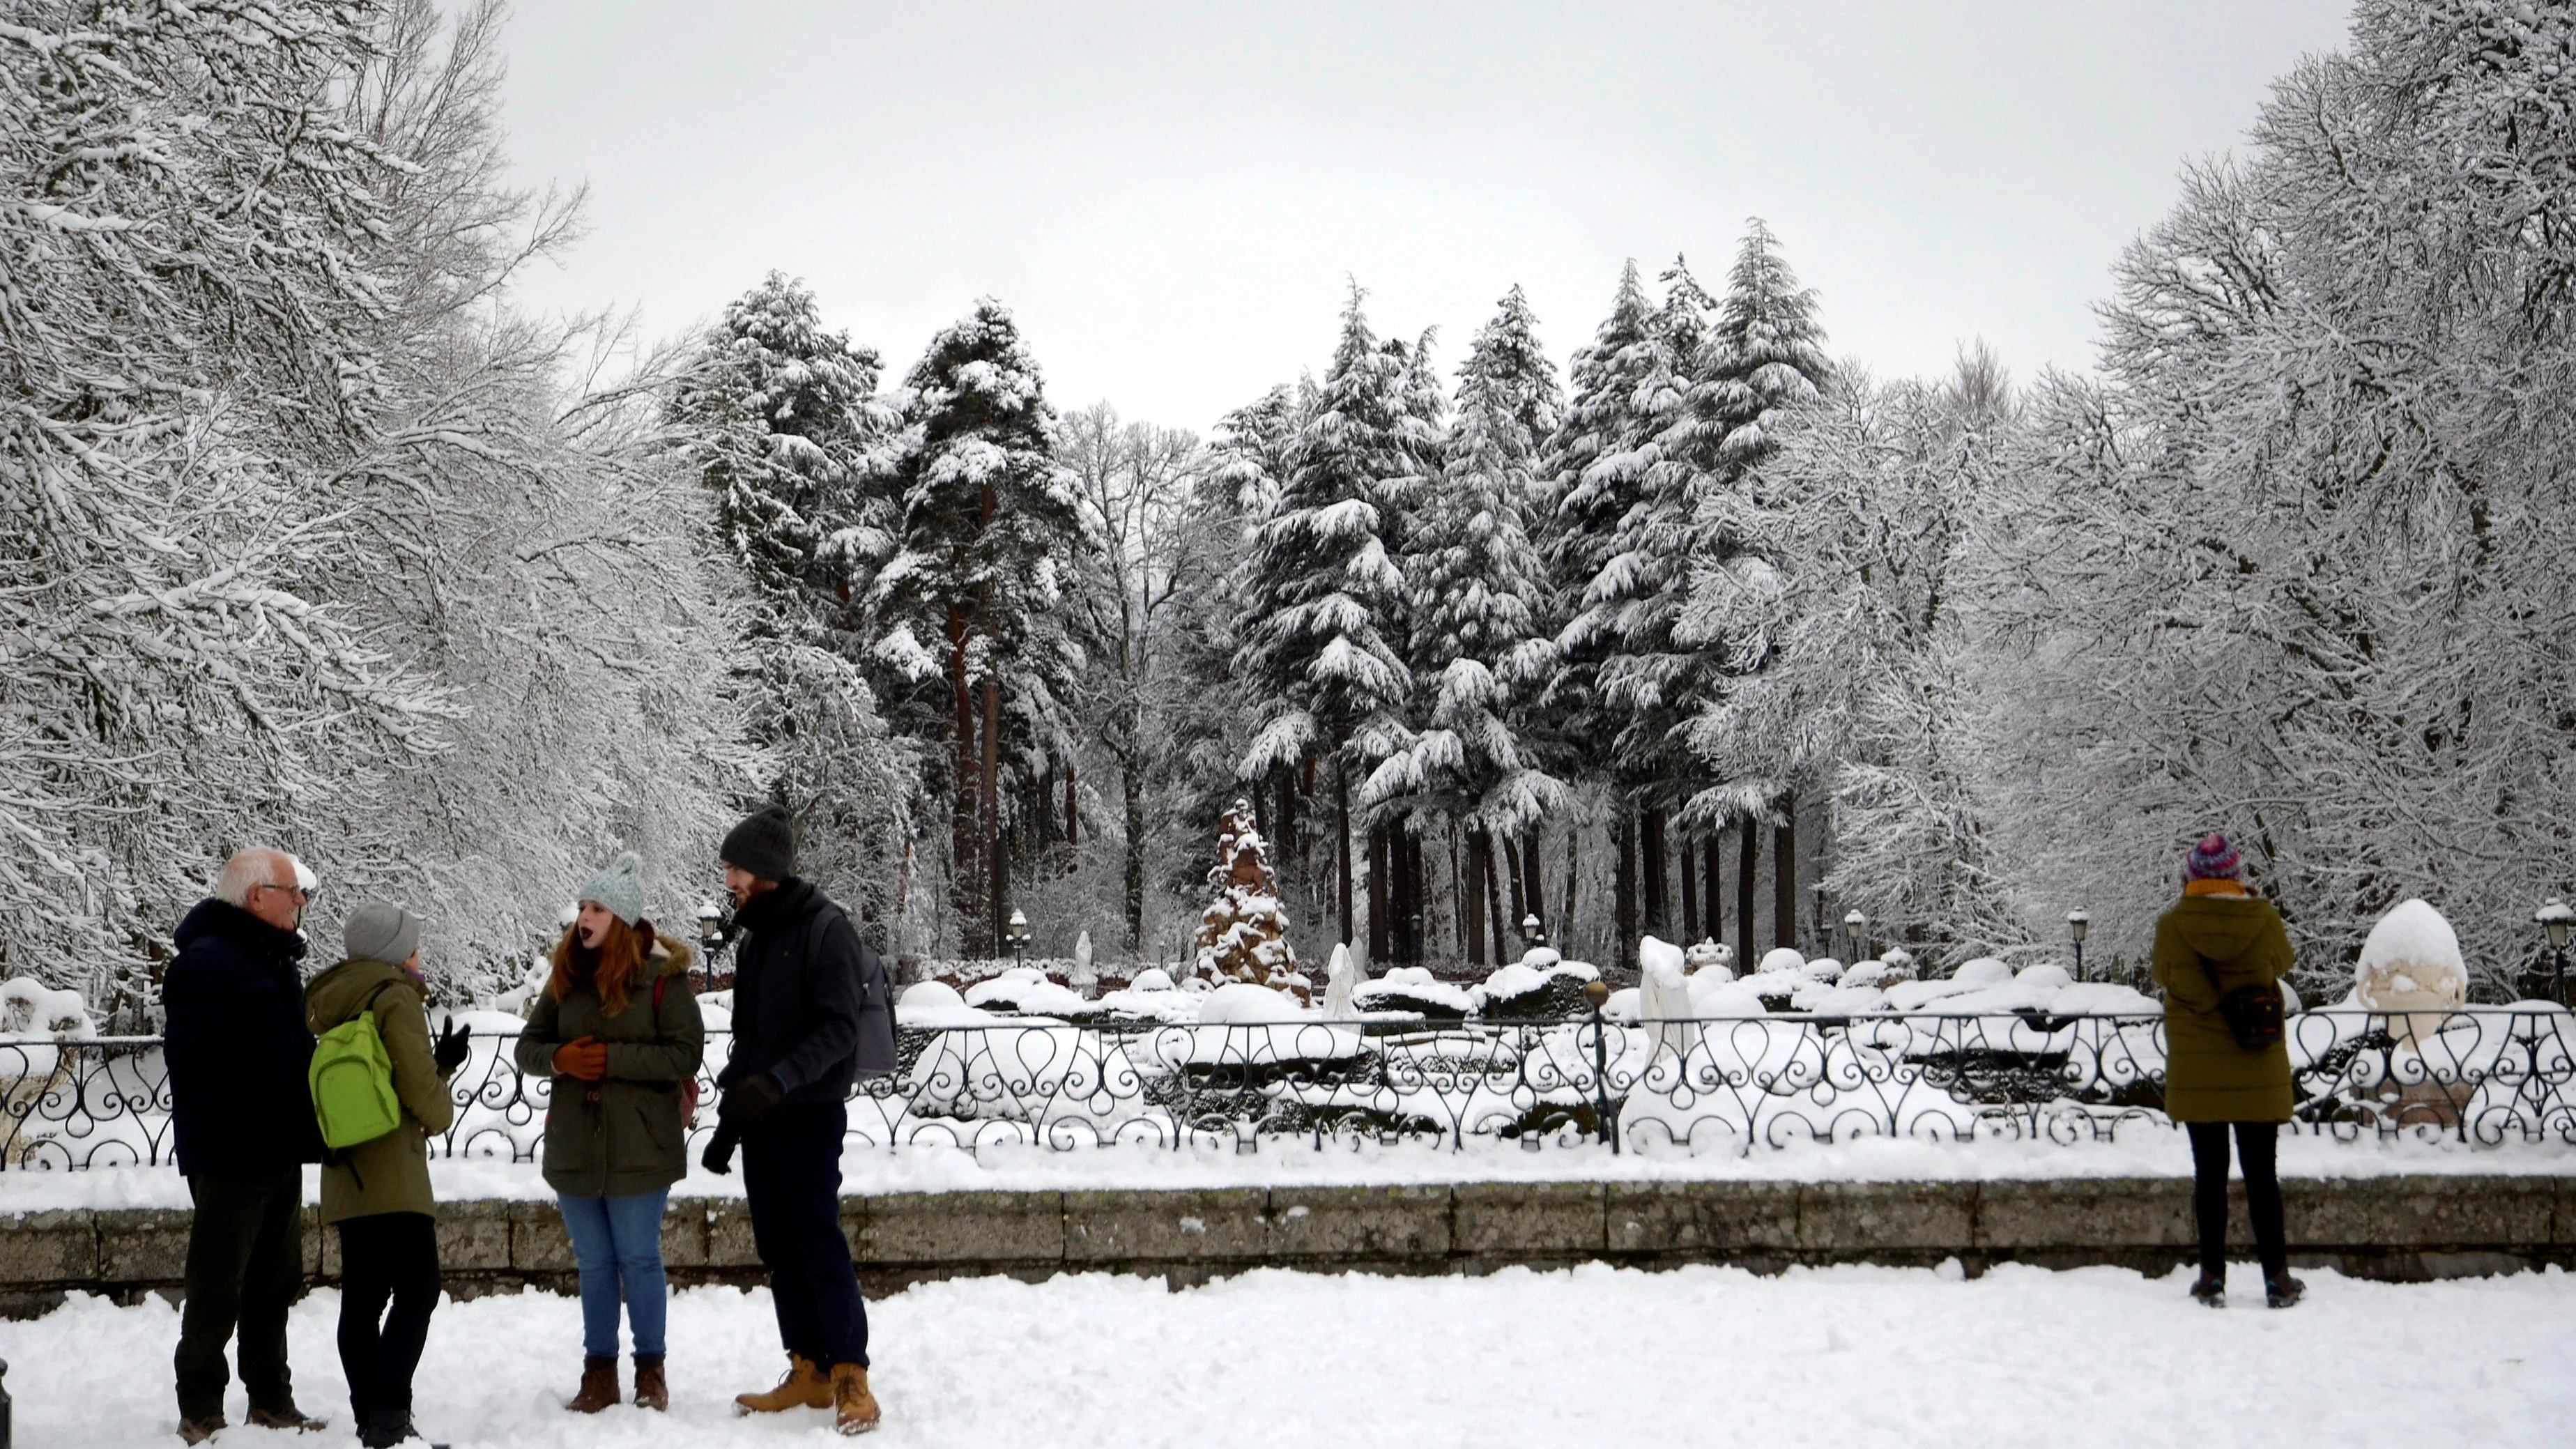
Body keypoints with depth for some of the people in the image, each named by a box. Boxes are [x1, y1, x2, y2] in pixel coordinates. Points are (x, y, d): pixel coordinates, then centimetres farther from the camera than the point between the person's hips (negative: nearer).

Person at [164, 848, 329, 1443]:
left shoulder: (276, 960, 15)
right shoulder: (206, 963, -15)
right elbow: (198, 1065, -21)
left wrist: (304, 1129, 17)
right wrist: (238, 1134, -24)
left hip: (279, 1157, 10)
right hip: (229, 1161, -9)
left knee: (275, 1284, 16)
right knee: (219, 1289, -1)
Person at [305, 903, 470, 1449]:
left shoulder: (330, 1001, 16)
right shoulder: (395, 998, -10)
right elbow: (419, 1086, -15)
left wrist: (442, 1061, 14)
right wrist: (441, 1114, 6)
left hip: (346, 1173, 9)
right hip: (393, 1172, -9)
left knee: (363, 1297, 9)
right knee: (416, 1291, -10)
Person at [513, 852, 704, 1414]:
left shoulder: (662, 975, -9)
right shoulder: (567, 976, 6)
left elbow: (685, 1054, -14)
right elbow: (527, 1047, 10)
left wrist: (611, 1058, -19)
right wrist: (560, 1058, -12)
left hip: (638, 1150, -4)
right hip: (574, 1149, 5)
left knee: (639, 1259, 4)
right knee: (594, 1263, 12)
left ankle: (651, 1370, 17)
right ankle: (599, 1373, 20)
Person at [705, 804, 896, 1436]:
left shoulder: (825, 928, -11)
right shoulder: (753, 939, 15)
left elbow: (838, 1028, -18)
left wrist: (780, 1081, -29)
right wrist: (729, 1118, 19)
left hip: (809, 1116, -8)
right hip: (761, 1120, 8)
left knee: (819, 1243, -8)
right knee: (778, 1248, 8)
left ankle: (851, 1376, -3)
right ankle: (809, 1372, 14)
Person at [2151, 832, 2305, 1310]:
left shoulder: (2172, 926, -10)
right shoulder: (2264, 920, -7)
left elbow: (2166, 977, -3)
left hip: (2195, 1071, 0)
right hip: (2258, 1073, 0)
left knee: (2209, 1173, 7)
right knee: (2261, 1172, 8)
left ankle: (2213, 1278, 10)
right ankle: (2277, 1279, 11)